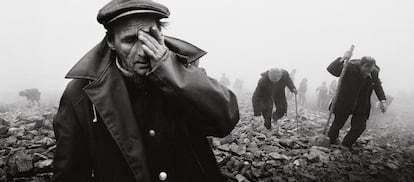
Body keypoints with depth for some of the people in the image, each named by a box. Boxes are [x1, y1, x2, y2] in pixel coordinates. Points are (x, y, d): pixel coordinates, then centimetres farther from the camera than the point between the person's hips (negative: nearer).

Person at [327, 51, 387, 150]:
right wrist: (342, 60, -48)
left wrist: (382, 100, 1)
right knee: (338, 123, 12)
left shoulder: (374, 72, -11)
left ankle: (346, 145, 20)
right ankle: (332, 139, 42)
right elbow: (331, 69, -33)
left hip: (361, 106, 4)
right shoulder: (350, 68, -25)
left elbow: (377, 85, 8)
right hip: (344, 103, -3)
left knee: (360, 126, -1)